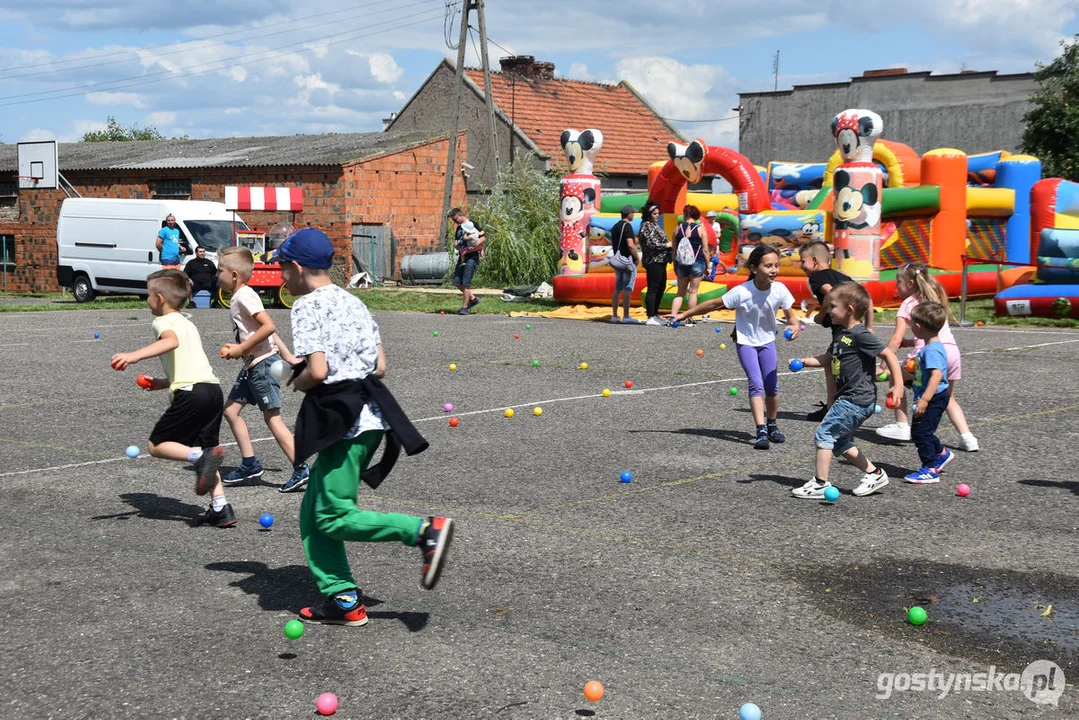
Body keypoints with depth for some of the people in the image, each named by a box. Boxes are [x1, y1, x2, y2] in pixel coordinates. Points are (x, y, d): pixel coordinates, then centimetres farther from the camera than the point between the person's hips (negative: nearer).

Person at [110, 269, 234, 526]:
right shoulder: (188, 323, 29)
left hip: (191, 392, -8)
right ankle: (221, 508, 3)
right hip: (213, 388, 8)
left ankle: (201, 457, -20)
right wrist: (162, 383, 37)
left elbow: (171, 341, -22)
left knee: (156, 445, 4)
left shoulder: (164, 321, 3)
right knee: (203, 451, 13)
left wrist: (134, 355, -32)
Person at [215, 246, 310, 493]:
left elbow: (269, 326, -26)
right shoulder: (238, 297, 15)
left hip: (264, 363, -10)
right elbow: (267, 329, 18)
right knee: (231, 409, 11)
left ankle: (300, 469, -6)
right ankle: (250, 465, 17)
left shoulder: (244, 296, -15)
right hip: (252, 364, 10)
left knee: (272, 417, -8)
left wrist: (241, 349, -21)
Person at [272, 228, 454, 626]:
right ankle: (342, 597, 13)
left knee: (334, 518, -3)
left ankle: (425, 530, -13)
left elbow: (317, 371, -19)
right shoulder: (353, 302, 15)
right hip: (368, 412, 9)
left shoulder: (307, 306, -9)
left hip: (341, 423, -9)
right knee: (313, 512, 14)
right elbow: (380, 367, 12)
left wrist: (297, 382, 0)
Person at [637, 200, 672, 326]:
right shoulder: (646, 226, -12)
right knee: (653, 289, -8)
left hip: (660, 261, 10)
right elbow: (651, 244, -21)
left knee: (661, 287, 15)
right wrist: (667, 245, -13)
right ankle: (650, 317, -7)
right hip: (653, 261, -10)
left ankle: (655, 314, 23)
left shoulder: (654, 225, 18)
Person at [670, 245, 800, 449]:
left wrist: (794, 326, -28)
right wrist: (684, 315, -12)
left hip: (767, 341, 3)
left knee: (772, 386, 2)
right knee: (756, 384, -16)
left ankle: (772, 426, 26)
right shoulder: (742, 292, -26)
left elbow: (790, 315, -4)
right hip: (745, 342, -3)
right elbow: (714, 304, -16)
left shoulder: (780, 290, -18)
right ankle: (761, 432, -18)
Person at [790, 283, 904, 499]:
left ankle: (820, 484, -3)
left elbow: (888, 354, -15)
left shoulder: (860, 335, -17)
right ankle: (874, 473, 25)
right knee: (840, 442, 16)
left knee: (824, 433, -8)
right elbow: (828, 358, 23)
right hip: (847, 398, 10)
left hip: (857, 400, -10)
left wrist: (897, 385, -16)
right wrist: (804, 361, 10)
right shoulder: (840, 332, 11)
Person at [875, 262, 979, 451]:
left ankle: (902, 427, 13)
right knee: (948, 398, 23)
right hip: (952, 350, 7)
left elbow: (896, 340, -2)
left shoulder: (909, 303, 6)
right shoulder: (934, 299, 26)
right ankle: (967, 438, 9)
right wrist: (910, 342, 24)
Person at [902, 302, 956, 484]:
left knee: (921, 432, -7)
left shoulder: (932, 350, -23)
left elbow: (936, 375, -34)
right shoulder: (931, 347, 11)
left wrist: (924, 399, -38)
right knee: (920, 431, 22)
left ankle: (930, 470, -2)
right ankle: (941, 453, 40)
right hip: (932, 398, 10)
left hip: (934, 398, -10)